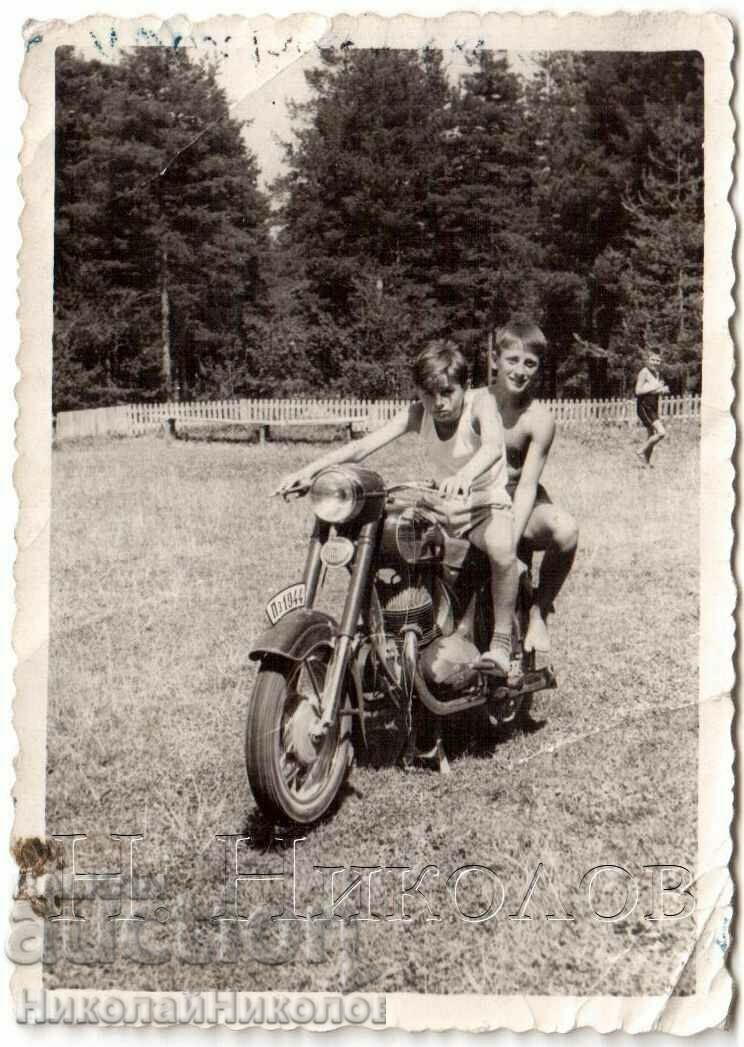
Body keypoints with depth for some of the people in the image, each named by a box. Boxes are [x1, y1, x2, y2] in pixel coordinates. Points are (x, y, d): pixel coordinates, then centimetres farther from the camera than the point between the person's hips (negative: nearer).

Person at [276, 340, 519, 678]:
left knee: (501, 548, -39)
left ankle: (501, 641, -23)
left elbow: (493, 446, -39)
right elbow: (363, 445, -16)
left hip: (488, 501, -5)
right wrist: (308, 470, -30)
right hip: (445, 507, 5)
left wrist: (465, 474, -61)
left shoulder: (479, 402, -16)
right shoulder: (418, 413, -5)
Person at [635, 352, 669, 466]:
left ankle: (646, 462, 18)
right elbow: (638, 391, -17)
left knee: (651, 437, 10)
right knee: (661, 433, -20)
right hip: (644, 407, -9)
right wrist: (654, 388, -21)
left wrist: (662, 390, 6)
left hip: (653, 408, 9)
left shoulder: (656, 373, 16)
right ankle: (641, 451, -8)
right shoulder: (644, 372, -10)